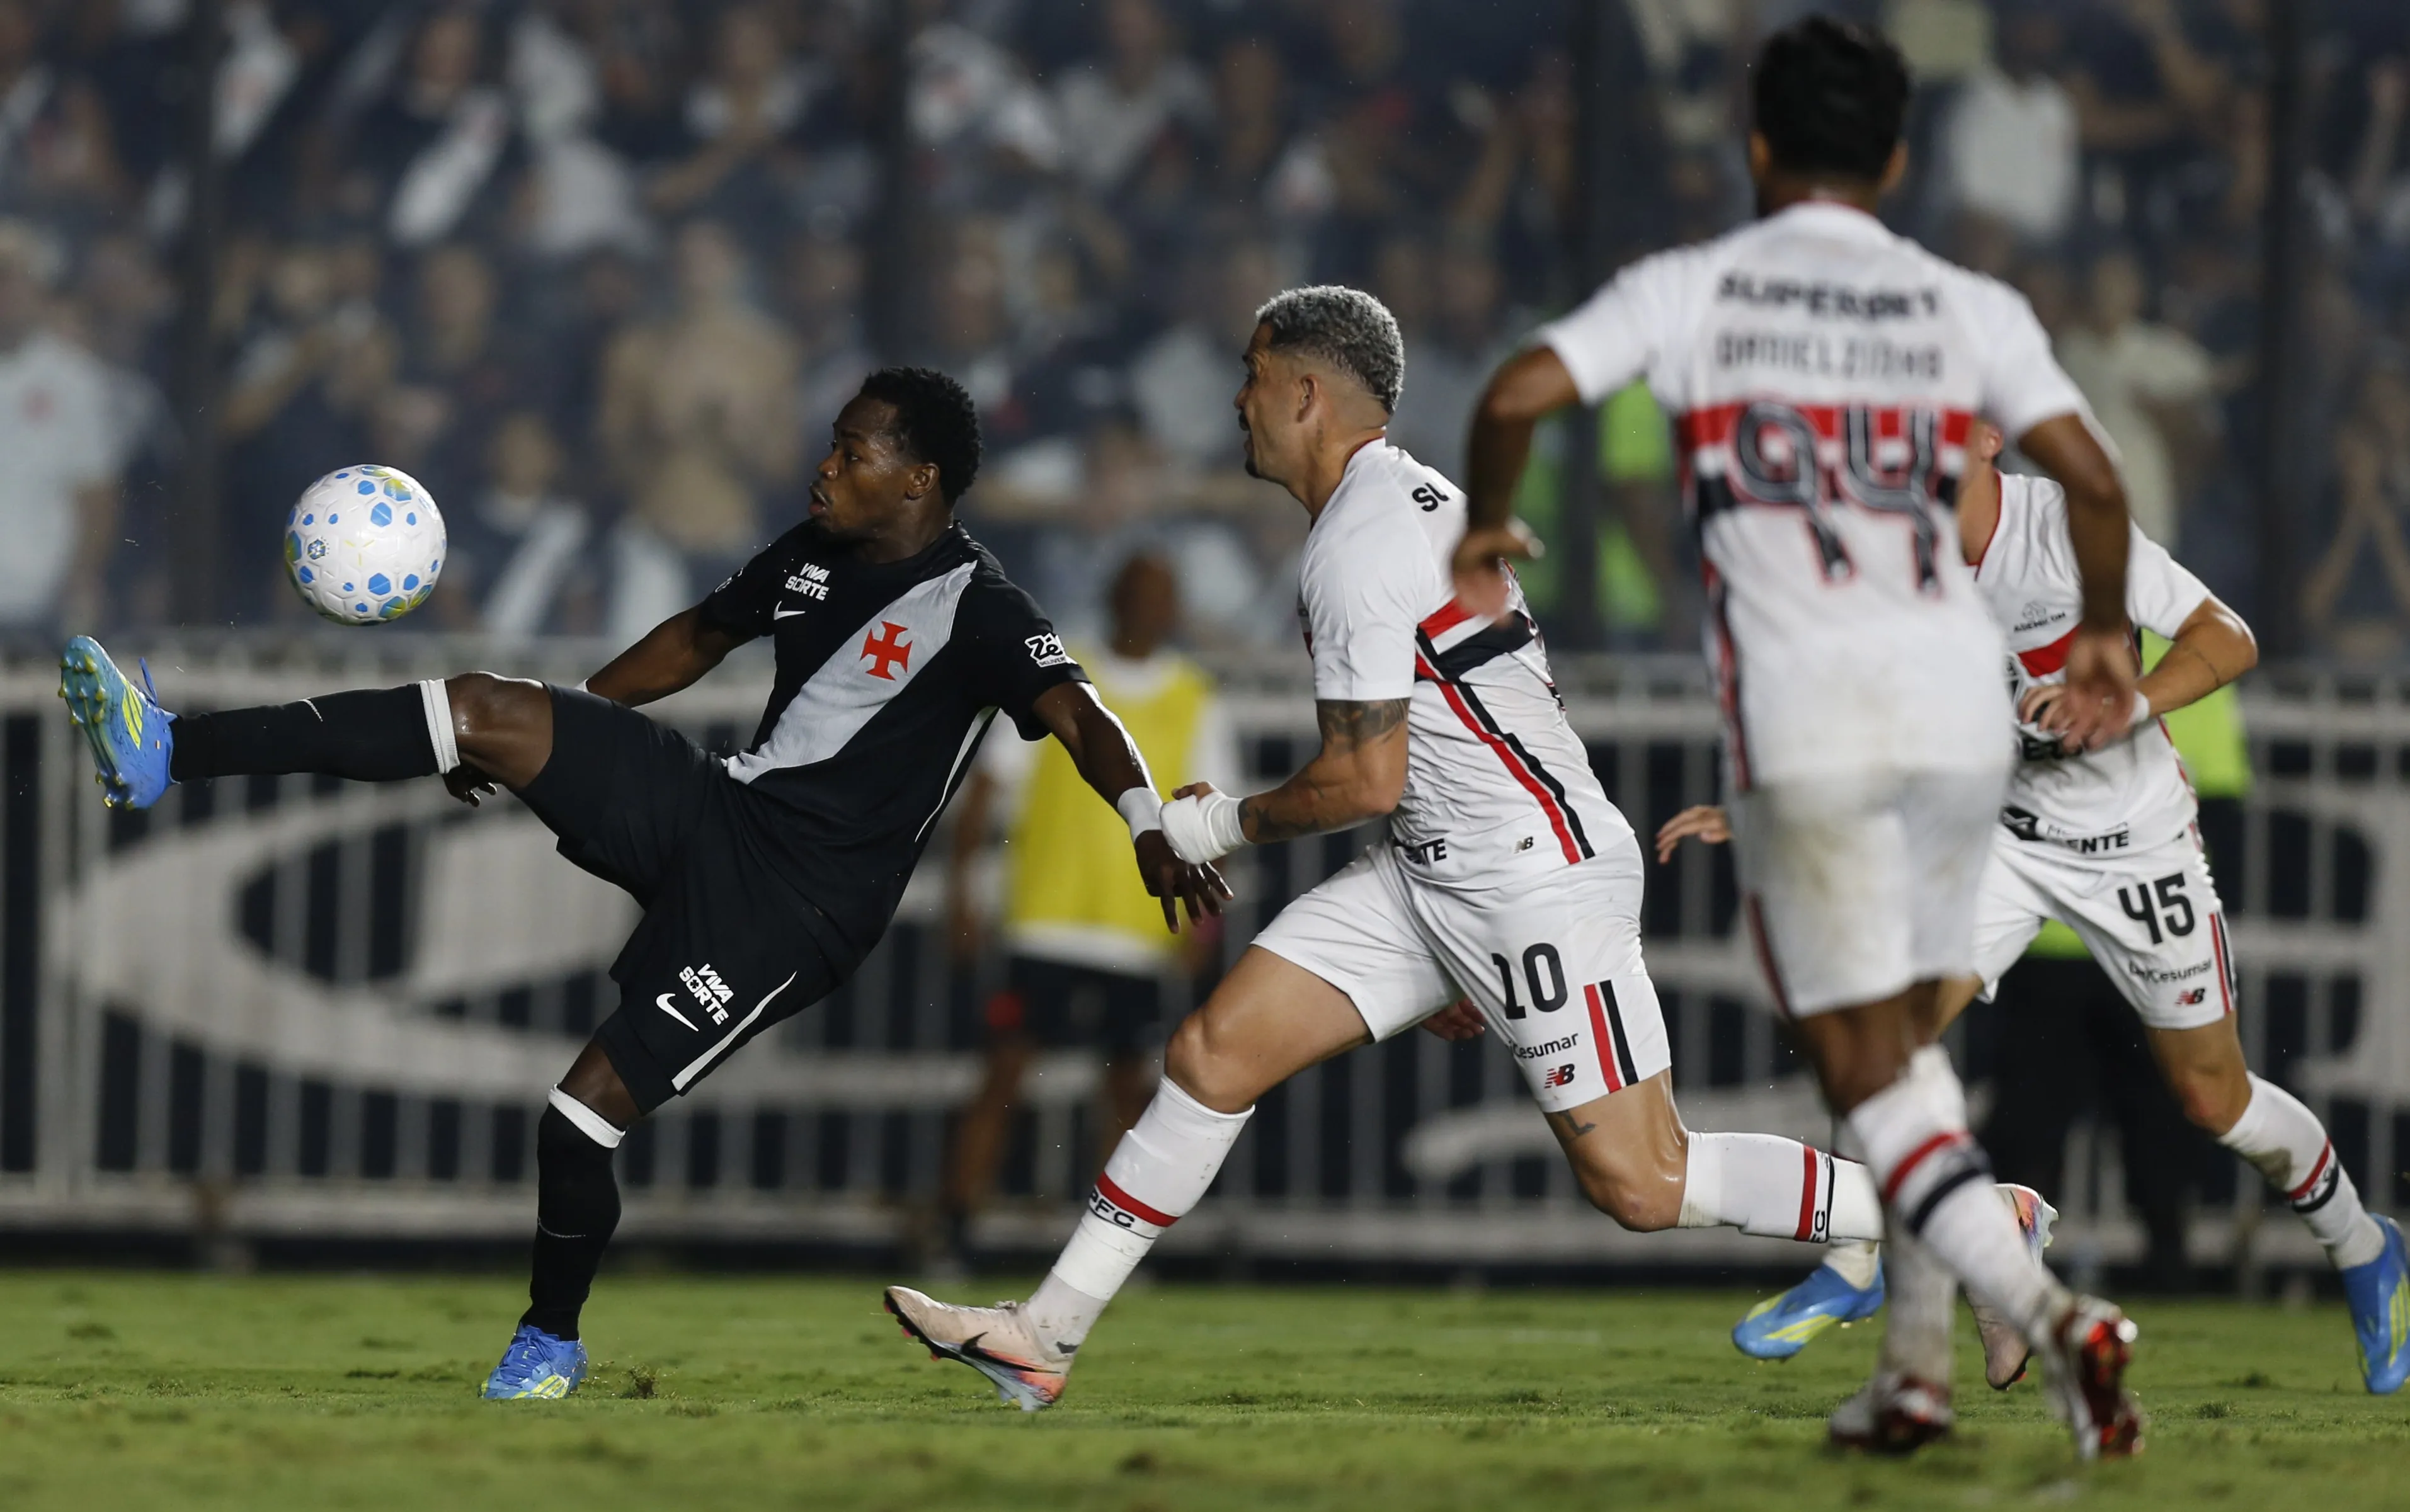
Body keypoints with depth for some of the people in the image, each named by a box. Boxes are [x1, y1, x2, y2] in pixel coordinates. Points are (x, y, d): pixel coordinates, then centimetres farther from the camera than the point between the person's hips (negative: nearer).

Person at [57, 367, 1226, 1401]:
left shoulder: (975, 611, -14)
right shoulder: (813, 558, 11)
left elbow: (1075, 714, -28)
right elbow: (699, 637, 28)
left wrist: (1151, 834, -46)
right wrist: (550, 735, 31)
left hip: (791, 907, -7)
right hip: (710, 807, 7)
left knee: (583, 1115, -13)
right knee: (481, 710, -12)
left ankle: (551, 1339, 15)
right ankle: (165, 757, -17)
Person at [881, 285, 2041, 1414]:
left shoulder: (1357, 551, -17)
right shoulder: (1416, 496, 14)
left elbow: (1367, 779, -18)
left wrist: (1231, 825, 1)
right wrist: (1466, 968, 27)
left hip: (1541, 881, -10)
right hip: (1434, 872, 10)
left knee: (1639, 1185, -10)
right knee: (1214, 1051, 4)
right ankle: (1045, 1335, 7)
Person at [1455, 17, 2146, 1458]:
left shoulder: (1691, 292, 4)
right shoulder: (1967, 309, 7)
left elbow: (1518, 396, -5)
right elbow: (2094, 480, -1)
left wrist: (1486, 529, 15)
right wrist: (2106, 630, 17)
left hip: (1806, 724, -3)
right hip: (1958, 704, 3)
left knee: (1869, 1078, 0)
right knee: (1912, 1039, 20)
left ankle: (2048, 1310, -21)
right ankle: (1919, 1368, 17)